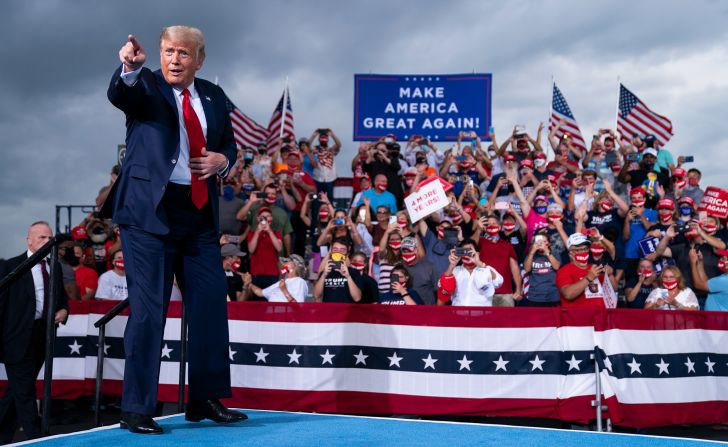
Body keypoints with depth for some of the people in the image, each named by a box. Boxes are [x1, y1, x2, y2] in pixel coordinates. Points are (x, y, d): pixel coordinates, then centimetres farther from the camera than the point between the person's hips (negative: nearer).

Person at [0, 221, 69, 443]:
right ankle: (36, 438, 3)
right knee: (24, 391, -3)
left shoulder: (55, 267, 12)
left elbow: (62, 297, 23)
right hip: (19, 336, -6)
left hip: (43, 336, 6)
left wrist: (63, 310, 0)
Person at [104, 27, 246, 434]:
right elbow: (119, 95, -21)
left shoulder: (213, 96, 15)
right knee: (149, 308, -4)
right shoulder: (144, 85, 2)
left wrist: (223, 160, 0)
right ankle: (137, 409, 6)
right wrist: (130, 67, -42)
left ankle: (207, 400, 20)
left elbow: (229, 144, 23)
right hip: (150, 210, -5)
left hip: (200, 213, 5)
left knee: (211, 304, 6)